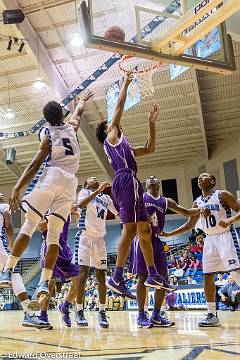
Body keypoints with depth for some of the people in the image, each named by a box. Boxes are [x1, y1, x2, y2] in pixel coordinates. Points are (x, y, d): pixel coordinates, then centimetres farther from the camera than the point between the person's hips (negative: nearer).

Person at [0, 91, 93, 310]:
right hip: (70, 183, 4)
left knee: (29, 226, -2)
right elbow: (78, 113, 45)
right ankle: (44, 282, -6)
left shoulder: (47, 134, 7)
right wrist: (83, 100, 65)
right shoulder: (71, 128, 20)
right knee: (54, 235, 1)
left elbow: (35, 165, -4)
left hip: (51, 179, -4)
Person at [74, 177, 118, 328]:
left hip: (100, 238, 4)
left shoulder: (106, 198, 21)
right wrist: (98, 190, -21)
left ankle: (102, 312, 9)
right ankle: (80, 312, -2)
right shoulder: (84, 192, 7)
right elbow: (80, 204, -16)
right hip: (85, 236, -4)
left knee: (101, 275, 2)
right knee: (84, 272, -10)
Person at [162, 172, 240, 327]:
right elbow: (190, 225, 18)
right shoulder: (197, 202, 12)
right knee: (208, 277, 3)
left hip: (226, 236, -6)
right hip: (210, 239, 6)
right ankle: (212, 315, 11)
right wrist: (168, 234, 12)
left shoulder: (222, 195, -5)